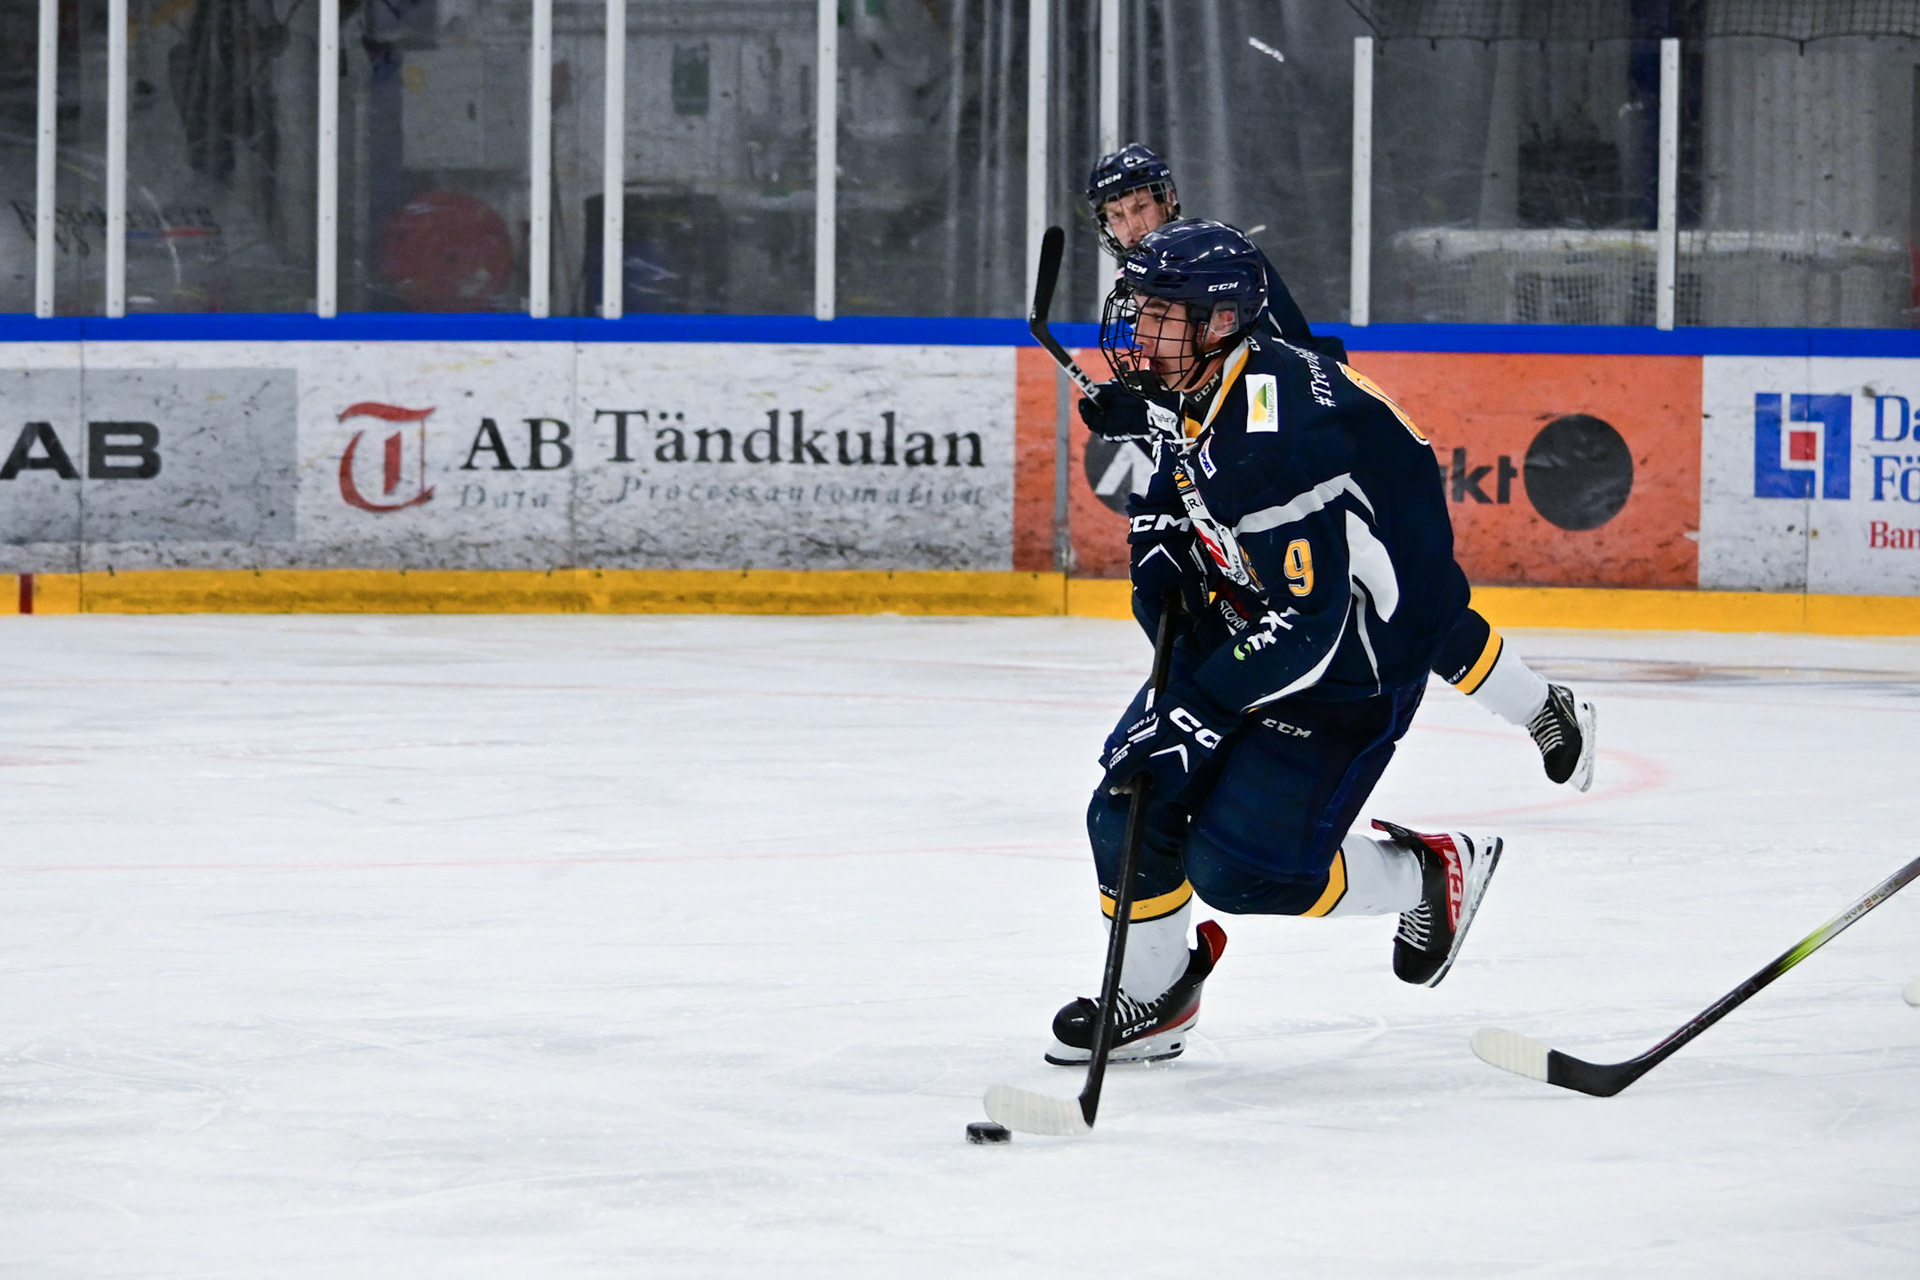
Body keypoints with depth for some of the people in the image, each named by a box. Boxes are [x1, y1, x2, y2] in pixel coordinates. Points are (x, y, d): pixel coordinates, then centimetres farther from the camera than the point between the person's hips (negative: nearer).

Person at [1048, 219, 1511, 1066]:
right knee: (1130, 803, -1)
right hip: (1239, 625, 9)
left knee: (1240, 866, -12)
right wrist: (1159, 540, 0)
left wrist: (1197, 715, -32)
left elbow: (1306, 624, -34)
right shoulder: (1205, 392, -2)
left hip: (1356, 658, -9)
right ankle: (1150, 995, 18)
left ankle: (1428, 874, 12)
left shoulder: (1278, 436, -33)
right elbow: (1176, 482, 21)